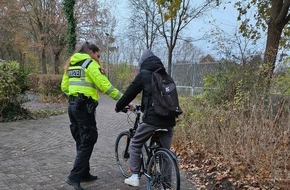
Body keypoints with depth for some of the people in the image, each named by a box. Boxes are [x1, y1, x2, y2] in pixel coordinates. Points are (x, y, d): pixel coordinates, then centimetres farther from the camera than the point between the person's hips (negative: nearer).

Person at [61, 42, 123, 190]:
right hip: (84, 107, -8)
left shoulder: (71, 65, 17)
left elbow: (64, 87, 19)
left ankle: (84, 174, 24)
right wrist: (124, 99, -13)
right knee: (88, 142, -2)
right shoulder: (90, 64, -8)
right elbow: (105, 86, -15)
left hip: (72, 105, 9)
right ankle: (74, 177, -3)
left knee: (81, 141, 15)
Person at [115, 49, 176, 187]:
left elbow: (130, 92, 5)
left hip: (152, 118, -5)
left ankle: (134, 177, 14)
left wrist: (119, 107, 22)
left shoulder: (144, 74, 1)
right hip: (169, 119, 6)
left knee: (135, 145, 14)